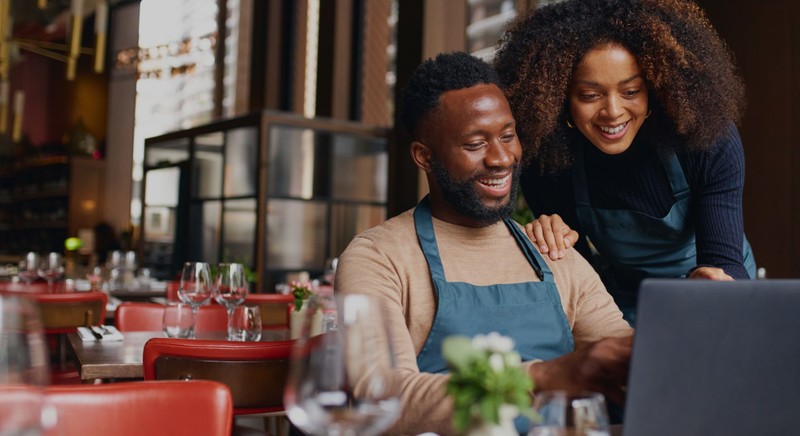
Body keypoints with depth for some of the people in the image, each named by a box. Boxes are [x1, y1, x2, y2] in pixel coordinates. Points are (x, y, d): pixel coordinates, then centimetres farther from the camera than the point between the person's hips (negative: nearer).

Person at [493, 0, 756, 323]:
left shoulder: (710, 141, -21)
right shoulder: (547, 163, -18)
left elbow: (725, 260, -24)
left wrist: (715, 279, -47)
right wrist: (556, 243, -28)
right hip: (628, 313, -1)